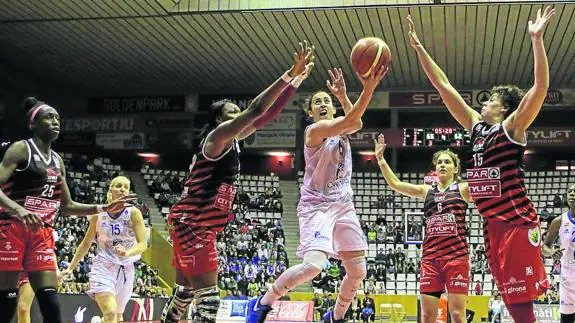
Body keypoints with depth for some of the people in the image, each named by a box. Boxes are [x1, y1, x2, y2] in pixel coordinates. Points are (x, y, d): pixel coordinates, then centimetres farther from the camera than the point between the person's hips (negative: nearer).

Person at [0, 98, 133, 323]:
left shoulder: (58, 161, 17)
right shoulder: (21, 149, -4)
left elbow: (67, 207, 22)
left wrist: (104, 208, 12)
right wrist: (18, 210, -33)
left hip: (42, 234, 6)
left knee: (50, 302, -2)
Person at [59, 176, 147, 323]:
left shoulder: (133, 213, -7)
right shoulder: (98, 214, -2)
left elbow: (143, 244, -15)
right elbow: (86, 243, 10)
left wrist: (127, 253, -35)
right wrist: (70, 268, 8)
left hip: (125, 270, 1)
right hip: (103, 268, -1)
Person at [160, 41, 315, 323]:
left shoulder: (231, 140, 14)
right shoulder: (218, 135, -11)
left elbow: (267, 114, 13)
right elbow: (256, 110, -22)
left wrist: (297, 80, 9)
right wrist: (290, 74, -22)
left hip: (194, 225, 10)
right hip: (192, 224, -10)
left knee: (184, 294, 19)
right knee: (208, 299, -14)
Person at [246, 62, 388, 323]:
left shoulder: (341, 129, 12)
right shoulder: (314, 130, -11)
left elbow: (355, 123, -14)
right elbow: (353, 122, -28)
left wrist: (342, 96, -30)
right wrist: (368, 89, -39)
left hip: (343, 206, 8)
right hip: (316, 205, -8)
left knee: (358, 272, 6)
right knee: (313, 265, -25)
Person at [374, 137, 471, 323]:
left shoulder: (463, 189, 6)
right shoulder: (427, 191, 15)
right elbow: (395, 184, 14)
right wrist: (380, 159, 7)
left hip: (456, 256, -3)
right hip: (430, 258, 3)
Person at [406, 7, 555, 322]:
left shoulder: (511, 127, -3)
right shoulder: (476, 127, 14)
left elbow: (541, 87, -17)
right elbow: (444, 87, 15)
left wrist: (537, 39, -22)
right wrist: (419, 48, 15)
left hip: (518, 222, -7)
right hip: (492, 224, 7)